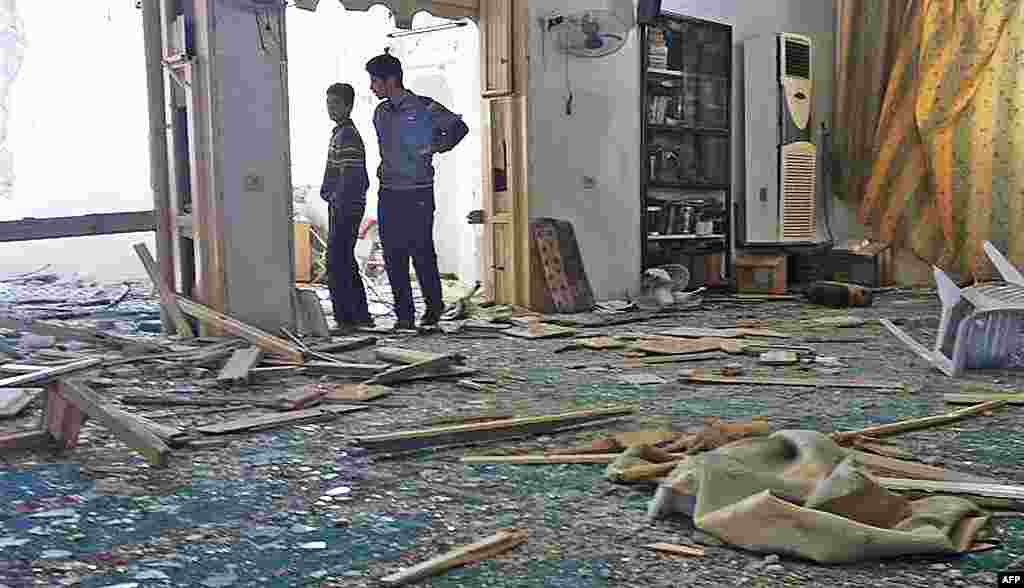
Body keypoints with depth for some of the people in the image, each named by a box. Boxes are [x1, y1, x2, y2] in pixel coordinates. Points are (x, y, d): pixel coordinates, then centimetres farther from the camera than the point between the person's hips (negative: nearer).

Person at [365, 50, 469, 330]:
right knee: (393, 256, 3)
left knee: (422, 252, -2)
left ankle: (433, 306, 15)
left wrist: (435, 148, -2)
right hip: (388, 194, 6)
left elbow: (459, 127, 0)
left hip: (418, 194, -6)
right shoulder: (380, 113, 12)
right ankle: (404, 313, 11)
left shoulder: (424, 108, -7)